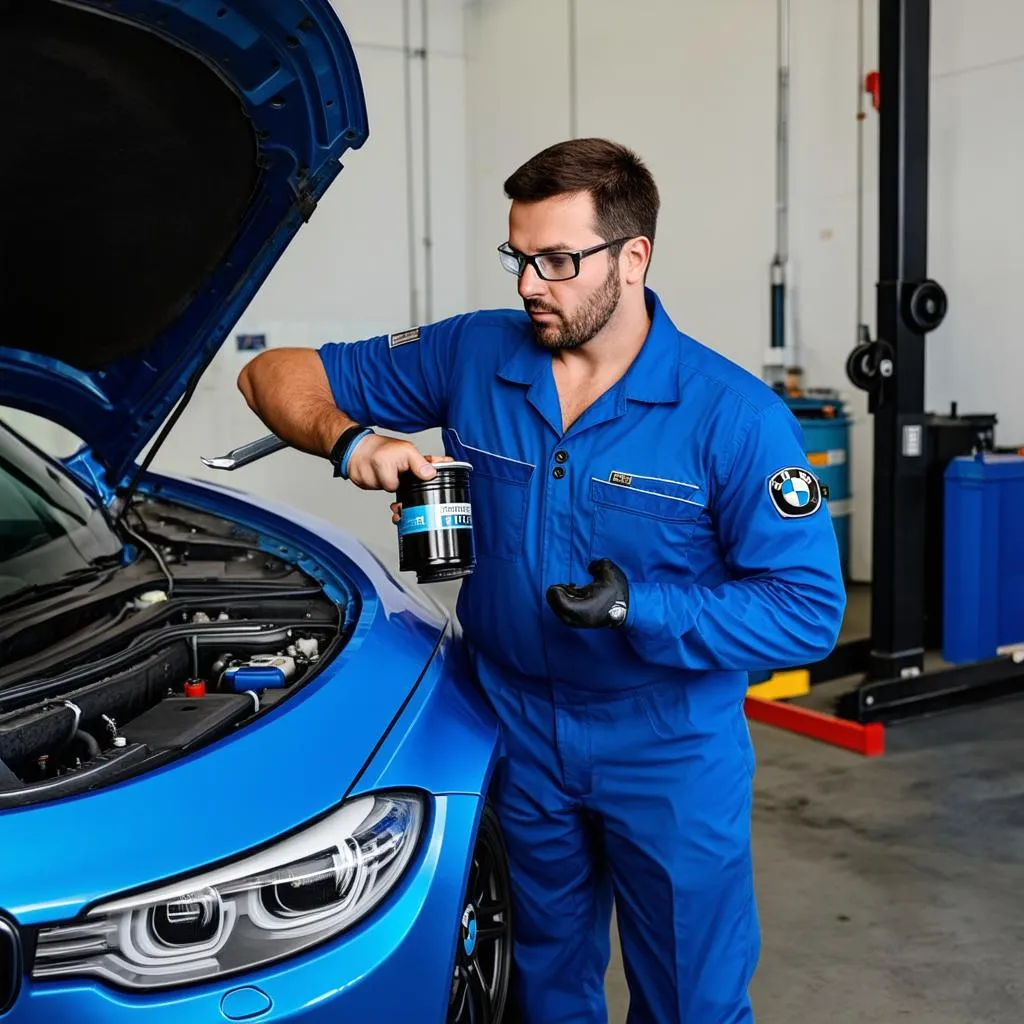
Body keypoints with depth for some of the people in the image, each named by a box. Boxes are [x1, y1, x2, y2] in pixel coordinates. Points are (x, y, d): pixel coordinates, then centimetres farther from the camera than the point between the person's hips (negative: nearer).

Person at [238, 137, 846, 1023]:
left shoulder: (734, 415, -17)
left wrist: (643, 610, -29)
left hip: (671, 748, -2)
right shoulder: (471, 356, -7)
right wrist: (349, 439, -21)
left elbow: (810, 611, -18)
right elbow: (280, 376, 0)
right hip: (520, 727, 3)